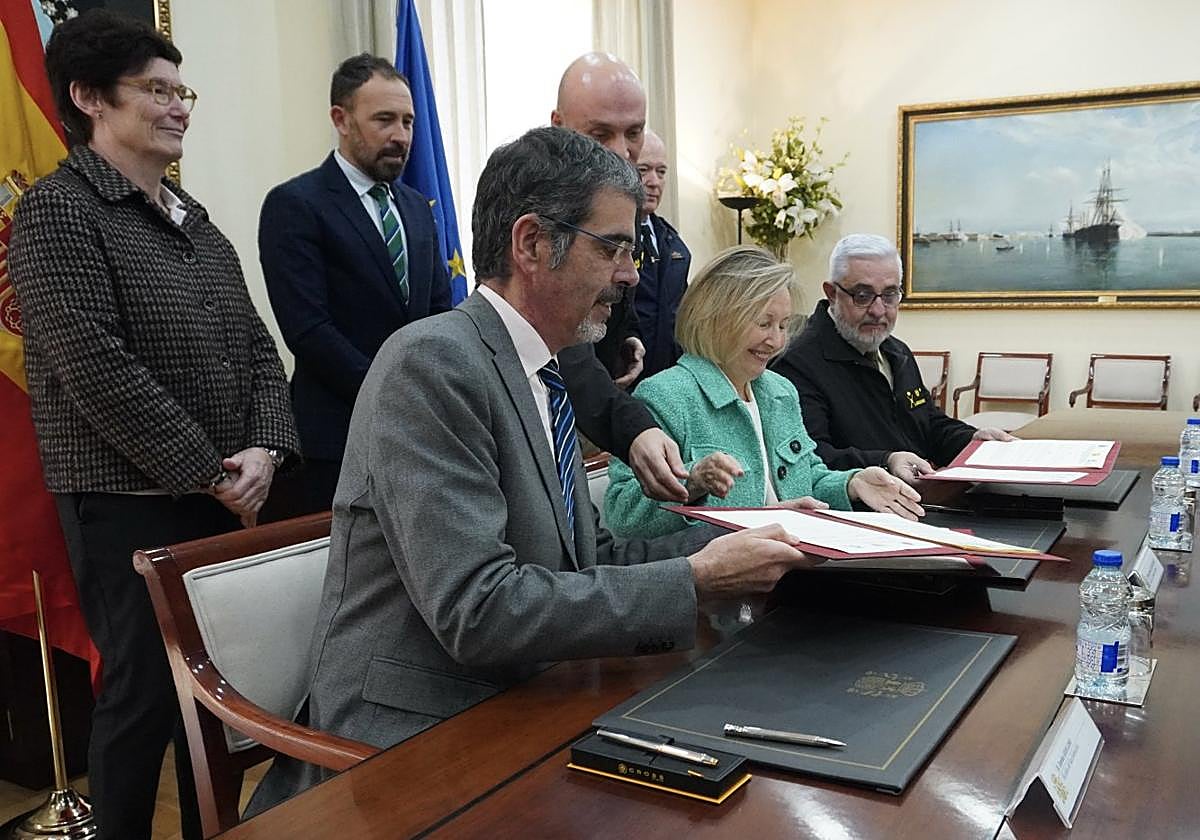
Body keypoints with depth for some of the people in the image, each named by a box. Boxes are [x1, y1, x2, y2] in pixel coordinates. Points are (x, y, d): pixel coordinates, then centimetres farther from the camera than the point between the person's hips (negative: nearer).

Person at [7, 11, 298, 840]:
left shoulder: (194, 220, 14)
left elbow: (255, 344, 11)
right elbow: (96, 369, -18)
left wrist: (265, 447, -6)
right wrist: (208, 472, -16)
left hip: (225, 499, 7)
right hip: (129, 506, -7)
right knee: (145, 699, 3)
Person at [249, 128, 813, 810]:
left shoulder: (539, 378, 10)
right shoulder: (432, 362, -18)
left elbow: (592, 557, 12)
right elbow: (479, 611, -25)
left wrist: (743, 536, 1)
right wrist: (695, 580, -20)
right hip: (416, 742, -8)